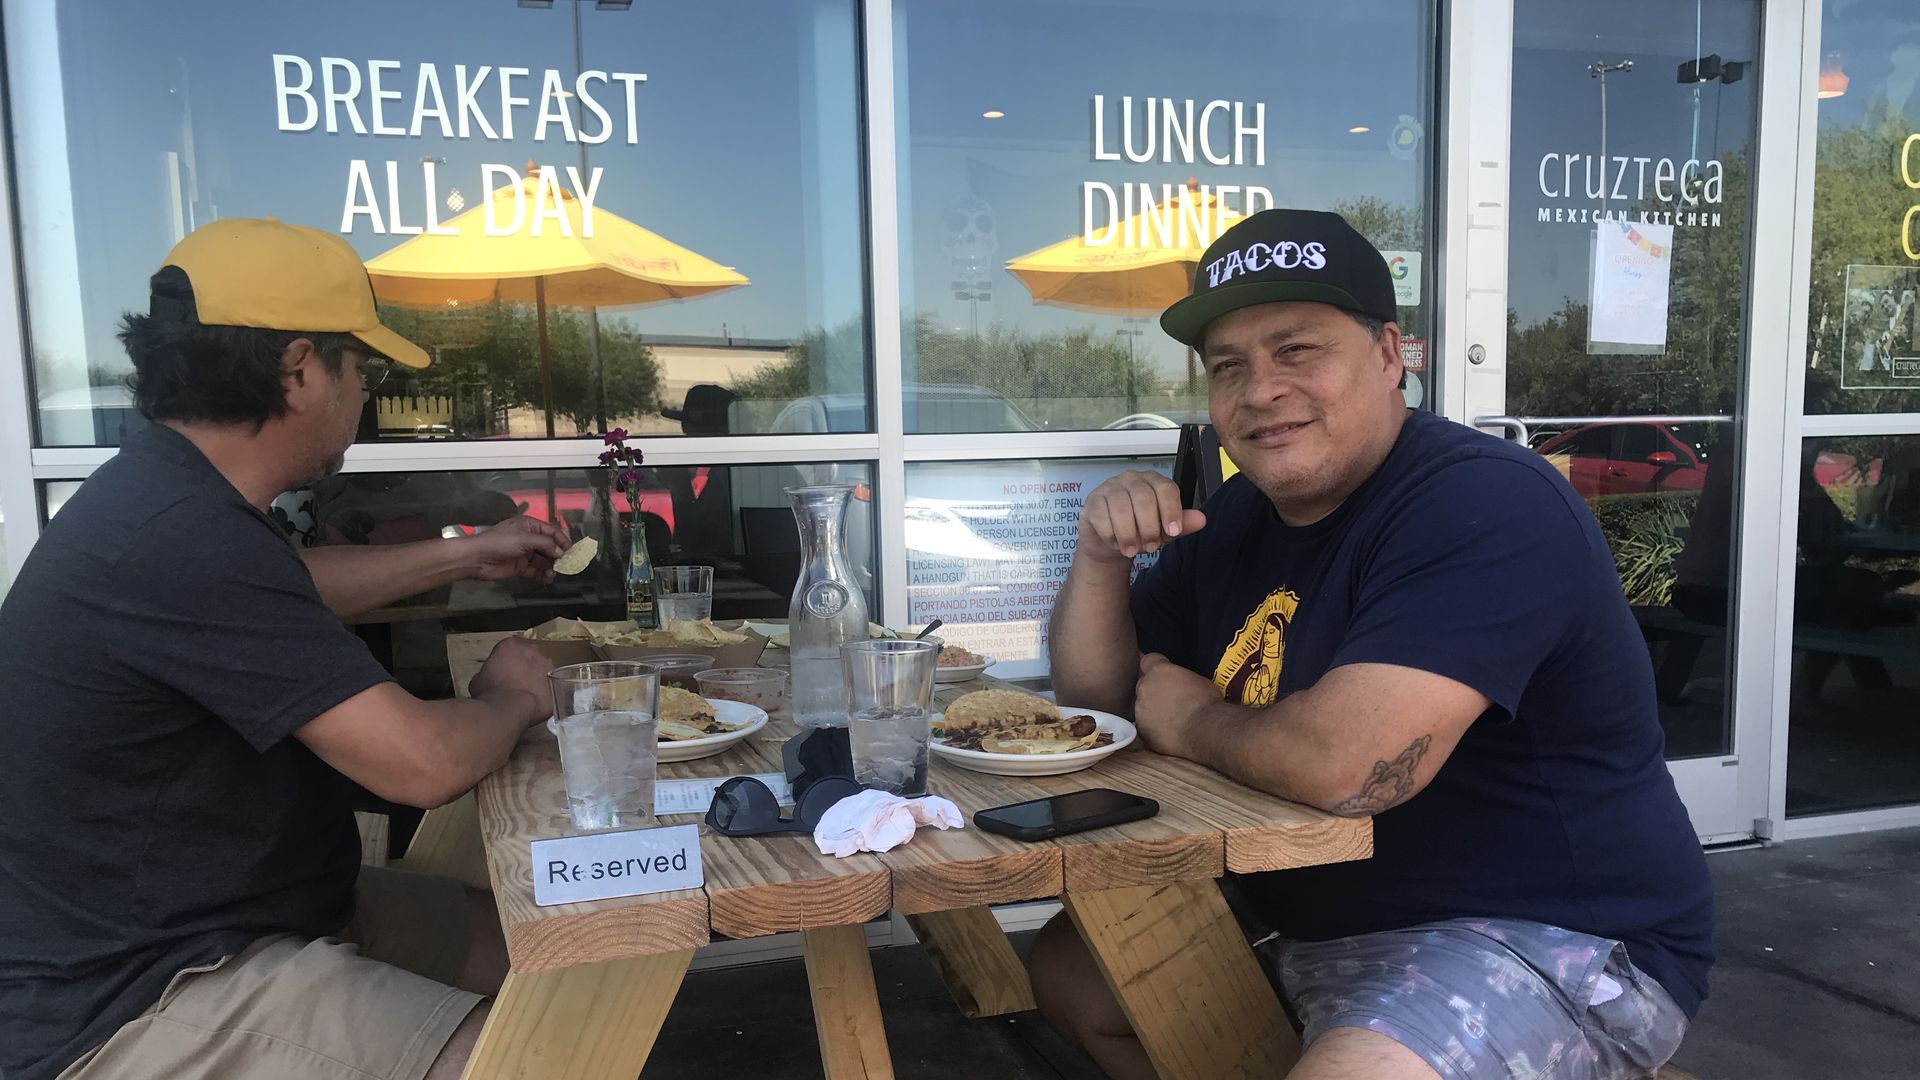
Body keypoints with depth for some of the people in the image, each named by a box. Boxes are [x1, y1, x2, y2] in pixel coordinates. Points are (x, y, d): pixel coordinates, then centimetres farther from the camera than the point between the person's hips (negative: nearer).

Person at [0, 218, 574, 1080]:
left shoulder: (166, 493, 4)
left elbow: (291, 589, 28)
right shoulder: (182, 540, -29)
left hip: (195, 917, 10)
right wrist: (513, 698, -8)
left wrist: (465, 555, 31)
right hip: (143, 1001, -10)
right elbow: (423, 763, -30)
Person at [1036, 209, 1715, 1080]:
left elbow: (1345, 764, -35)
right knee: (1066, 967, 15)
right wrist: (1102, 558, -12)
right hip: (1309, 921, 8)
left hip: (1550, 941, -8)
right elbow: (1095, 697, 8)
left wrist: (1192, 722, -15)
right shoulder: (1241, 513, 5)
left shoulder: (1483, 505, -23)